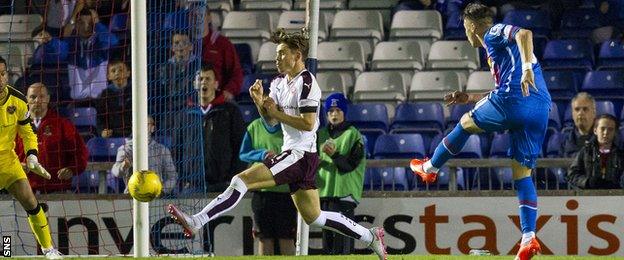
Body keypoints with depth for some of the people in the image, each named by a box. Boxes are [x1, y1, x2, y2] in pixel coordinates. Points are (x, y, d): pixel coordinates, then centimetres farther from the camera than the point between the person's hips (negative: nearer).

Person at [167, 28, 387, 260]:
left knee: (241, 180, -17)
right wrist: (260, 103, -4)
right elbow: (270, 121, 14)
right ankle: (371, 237, 22)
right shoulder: (279, 83, 15)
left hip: (300, 154, -10)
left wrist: (277, 113, -14)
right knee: (314, 218, 15)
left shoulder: (306, 82, -12)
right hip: (292, 154, 10)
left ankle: (195, 222, -20)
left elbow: (308, 123, -19)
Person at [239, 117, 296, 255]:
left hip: (285, 189, -2)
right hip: (262, 190, 2)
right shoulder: (254, 127, 8)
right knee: (264, 238, 4)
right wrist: (262, 155, -9)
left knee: (287, 238, -2)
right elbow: (243, 154, 10)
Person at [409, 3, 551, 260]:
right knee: (522, 173, 7)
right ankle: (529, 238, -5)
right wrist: (469, 98, 44)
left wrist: (526, 67, -32)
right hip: (541, 111, 8)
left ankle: (430, 168, 38)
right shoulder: (500, 45, 33)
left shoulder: (494, 34, 5)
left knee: (466, 123, 19)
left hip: (513, 103, -8)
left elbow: (524, 33, -17)